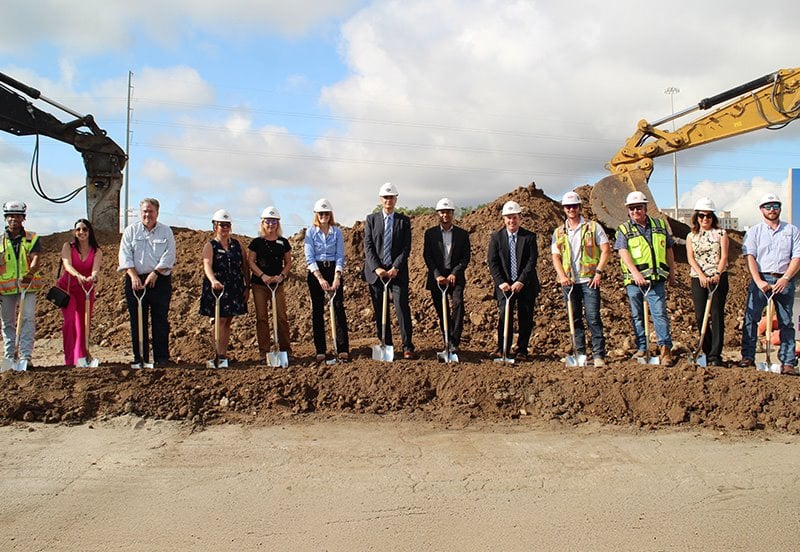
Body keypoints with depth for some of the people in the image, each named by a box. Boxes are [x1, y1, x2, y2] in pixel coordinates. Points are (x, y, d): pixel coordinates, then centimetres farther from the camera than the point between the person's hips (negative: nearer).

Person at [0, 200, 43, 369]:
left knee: (28, 319, -9)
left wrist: (30, 273, -31)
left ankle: (26, 356, -8)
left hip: (28, 286, -1)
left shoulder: (32, 238, 4)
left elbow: (35, 259, -9)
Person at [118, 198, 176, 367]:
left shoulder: (166, 231, 8)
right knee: (137, 321, 2)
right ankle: (139, 358, 8)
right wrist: (133, 276, -13)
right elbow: (125, 255, 1)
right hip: (135, 281, 1)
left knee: (160, 320, -1)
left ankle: (162, 358, 5)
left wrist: (155, 273, -14)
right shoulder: (131, 231, 10)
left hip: (160, 281, -1)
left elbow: (168, 256, -2)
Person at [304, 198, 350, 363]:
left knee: (339, 307, -7)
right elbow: (309, 258, -6)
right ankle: (320, 351, 7)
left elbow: (340, 256, -1)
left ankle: (343, 349, -7)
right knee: (317, 310, 2)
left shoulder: (337, 232, 3)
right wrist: (320, 278, -17)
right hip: (315, 271, 0)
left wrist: (337, 278, -15)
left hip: (334, 270, 0)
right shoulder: (310, 232, 1)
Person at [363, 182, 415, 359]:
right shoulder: (371, 219, 7)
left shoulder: (404, 220, 6)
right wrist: (376, 268, -11)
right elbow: (368, 246, 1)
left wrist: (395, 268, -12)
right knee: (380, 311, 4)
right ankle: (385, 346, 13)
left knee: (402, 308, -9)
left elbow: (406, 248, 0)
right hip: (376, 271, 1)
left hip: (398, 271, -1)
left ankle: (407, 347, -3)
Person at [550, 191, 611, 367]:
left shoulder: (593, 227, 5)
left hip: (589, 280, -3)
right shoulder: (559, 232, 13)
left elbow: (606, 250, 1)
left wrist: (598, 272, -9)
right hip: (569, 281, 3)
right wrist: (562, 276, -8)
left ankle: (598, 355, -6)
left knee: (593, 318, -9)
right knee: (575, 319, 7)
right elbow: (555, 256, 8)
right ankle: (580, 354, 14)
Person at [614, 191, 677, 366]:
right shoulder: (624, 229, 3)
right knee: (637, 316, 7)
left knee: (659, 313, -8)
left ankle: (666, 349, -7)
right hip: (633, 280, 0)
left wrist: (672, 273, 20)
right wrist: (635, 273, -24)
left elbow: (668, 250, 20)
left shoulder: (659, 225, 12)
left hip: (656, 279, 0)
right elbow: (623, 252, -11)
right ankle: (642, 349, 16)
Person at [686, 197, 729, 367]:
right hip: (698, 279, 2)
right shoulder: (691, 236, 11)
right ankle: (708, 352, 12)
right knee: (700, 316, 0)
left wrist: (717, 274, -21)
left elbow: (724, 256, -4)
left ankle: (715, 355, -7)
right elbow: (690, 258, -1)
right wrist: (701, 275, -17)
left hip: (718, 278, -2)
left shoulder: (721, 233, 7)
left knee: (717, 314, -7)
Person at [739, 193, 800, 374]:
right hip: (761, 279, 0)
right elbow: (749, 257, -3)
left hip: (784, 281, 1)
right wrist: (758, 281, -16)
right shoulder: (754, 231, 9)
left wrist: (785, 278, -12)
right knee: (750, 318, -8)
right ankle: (748, 356, -3)